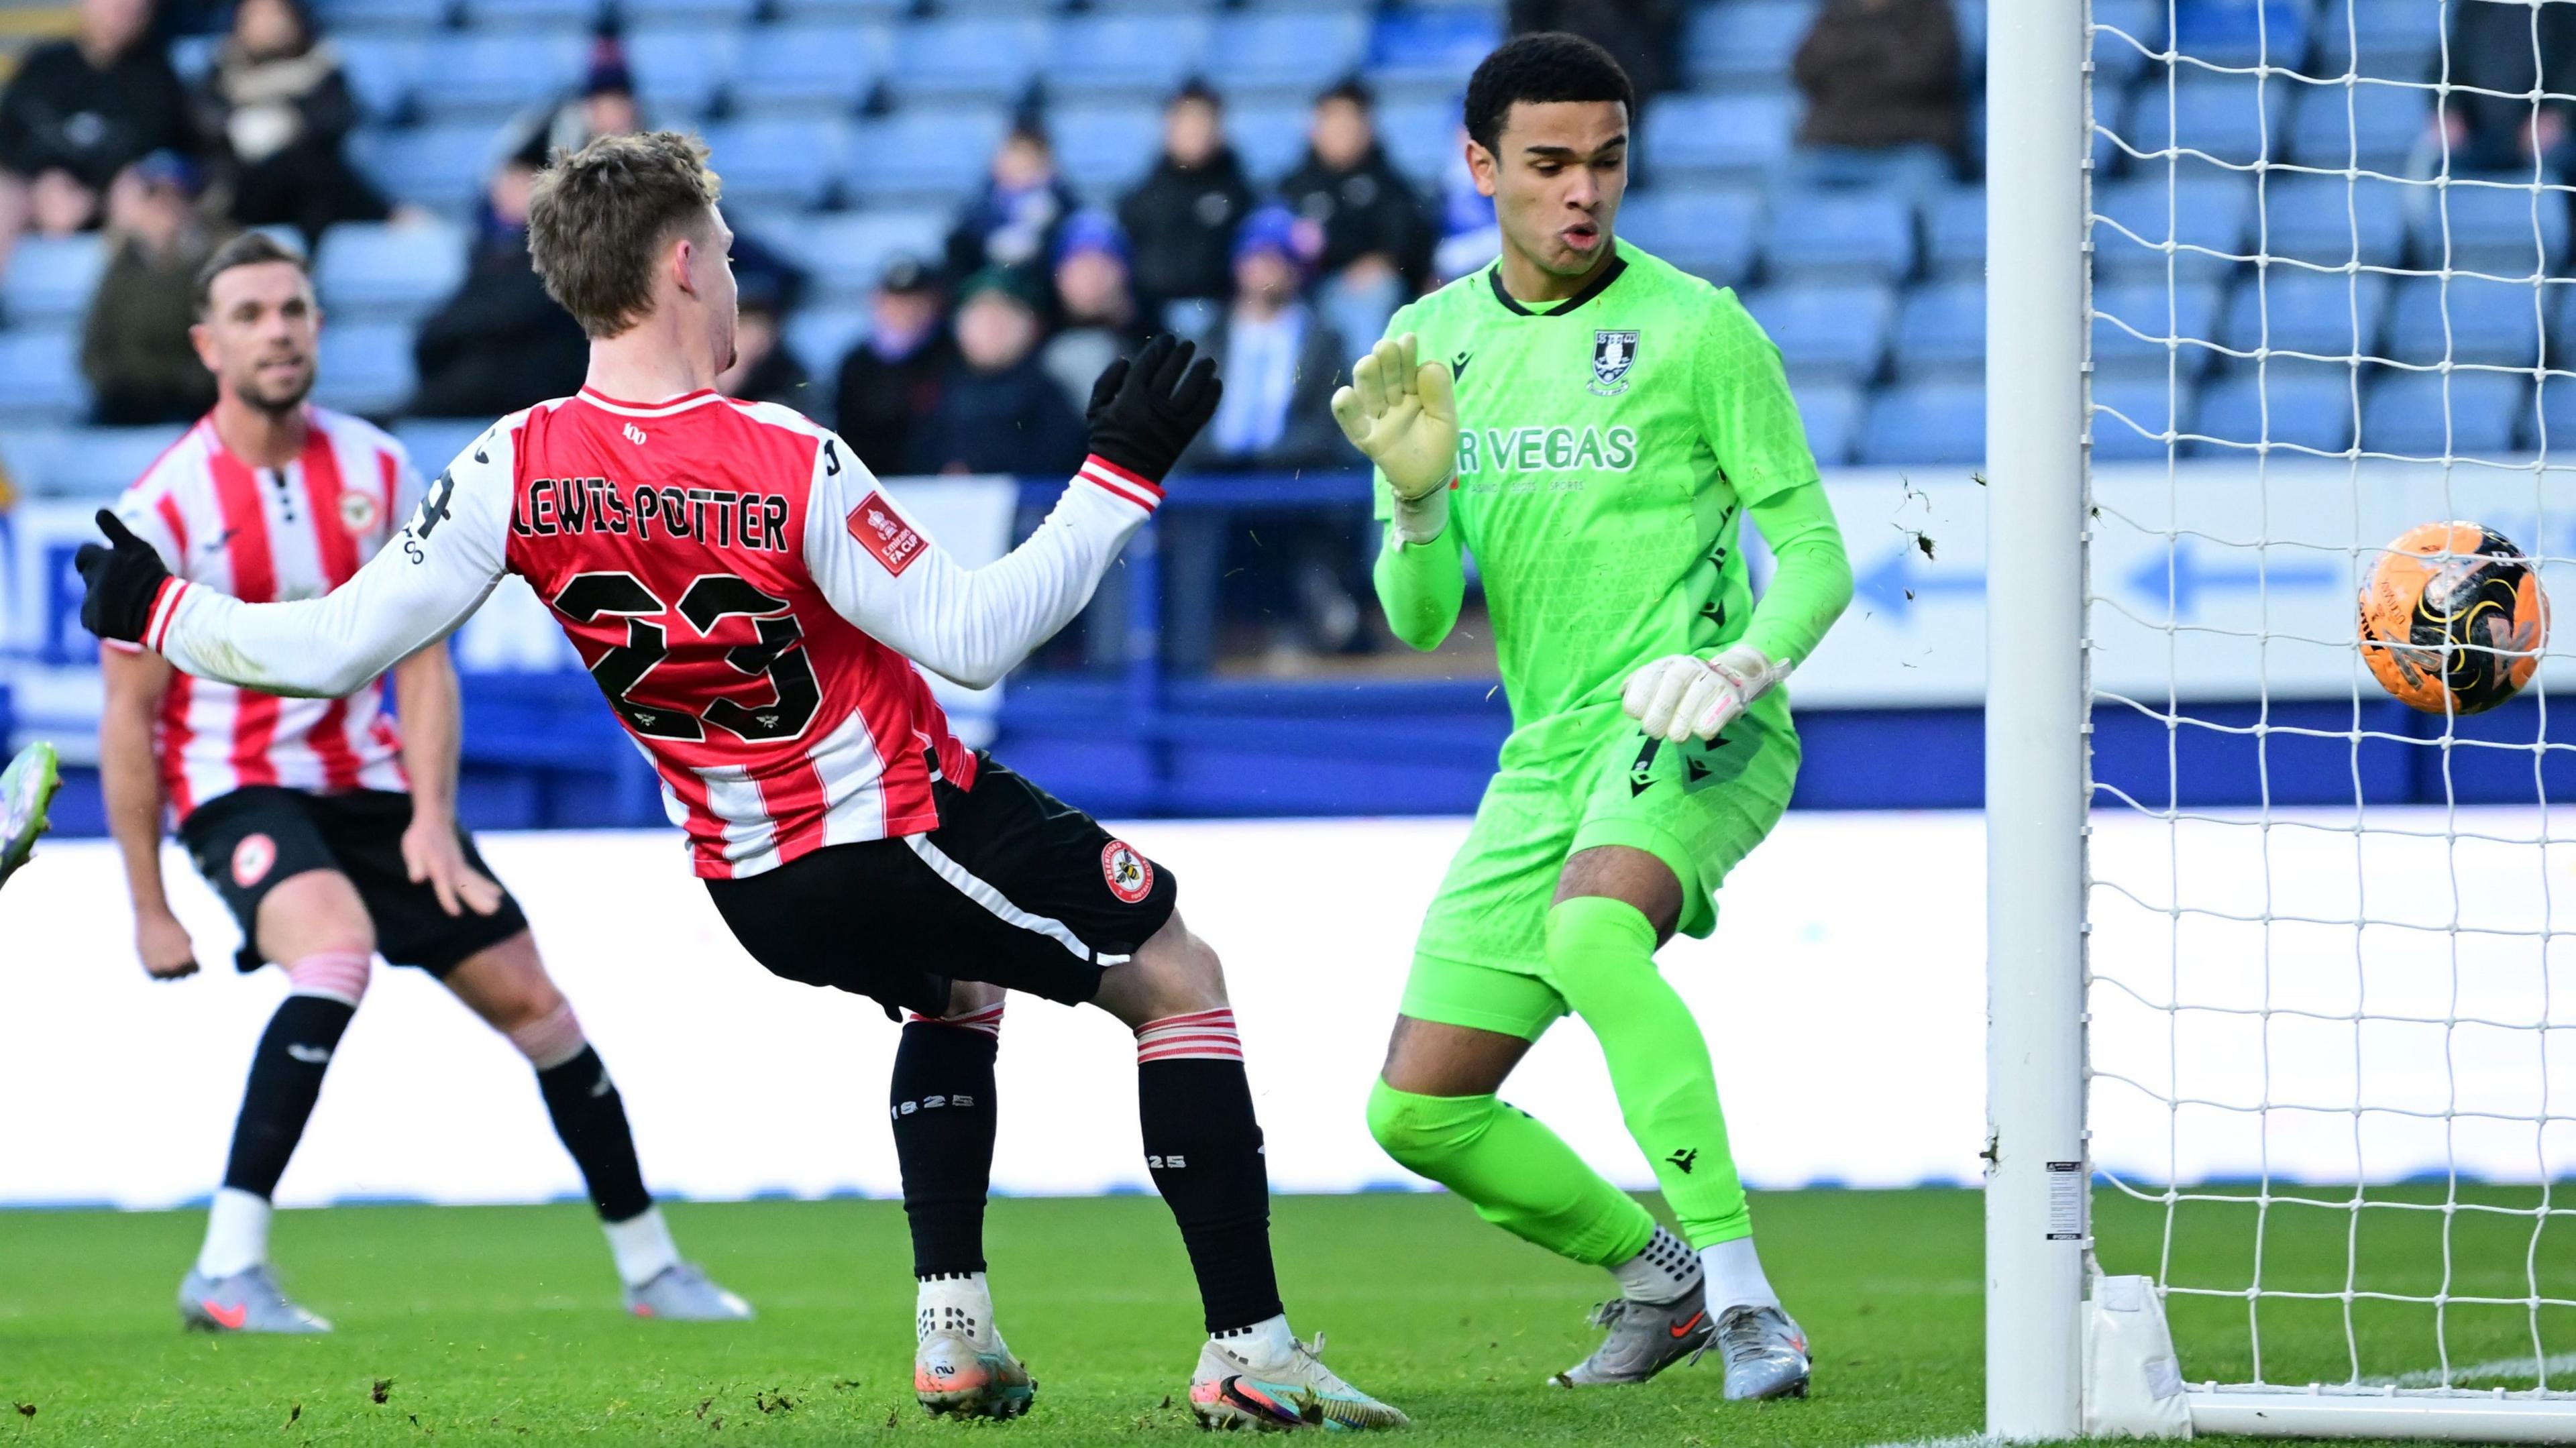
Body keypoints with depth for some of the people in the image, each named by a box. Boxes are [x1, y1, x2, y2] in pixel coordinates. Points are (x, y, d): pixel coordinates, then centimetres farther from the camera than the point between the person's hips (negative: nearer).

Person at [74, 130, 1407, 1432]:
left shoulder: (514, 469, -14)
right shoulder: (790, 464, -25)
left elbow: (341, 647, -13)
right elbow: (973, 636, -22)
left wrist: (153, 612, 1)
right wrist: (1119, 478, -18)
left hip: (755, 885, 6)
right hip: (914, 832, -6)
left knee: (954, 995, 34)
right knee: (1182, 982, 8)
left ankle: (953, 1327, 21)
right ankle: (1248, 1352, 0)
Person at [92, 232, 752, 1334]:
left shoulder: (376, 470, 0)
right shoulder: (164, 507, -13)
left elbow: (421, 661, 4)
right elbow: (129, 719, -9)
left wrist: (432, 814, -9)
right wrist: (149, 909, -9)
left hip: (370, 788, 5)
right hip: (237, 790, -5)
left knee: (528, 998, 6)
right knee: (338, 948, -34)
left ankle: (649, 1265, 23)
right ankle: (226, 1271, -36)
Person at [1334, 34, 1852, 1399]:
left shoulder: (1695, 329, -6)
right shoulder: (1433, 344, 9)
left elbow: (1814, 554, -4)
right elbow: (1418, 620, 8)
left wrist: (1744, 662, -25)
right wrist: (1419, 499, -13)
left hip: (1690, 735, -6)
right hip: (1547, 759, 6)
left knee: (1590, 921, -38)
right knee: (1418, 1113, 4)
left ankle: (1738, 1285, -34)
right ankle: (1657, 1274, 29)